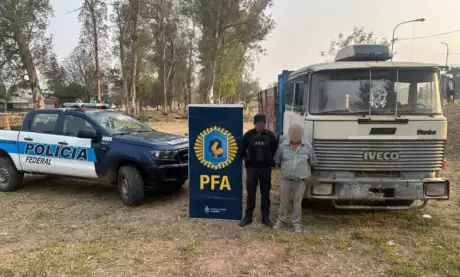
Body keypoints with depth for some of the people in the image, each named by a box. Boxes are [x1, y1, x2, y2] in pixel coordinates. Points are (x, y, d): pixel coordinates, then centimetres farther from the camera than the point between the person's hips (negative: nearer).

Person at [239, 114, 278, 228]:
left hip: (266, 168, 1)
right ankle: (248, 216, 16)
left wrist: (271, 160, 5)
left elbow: (275, 150, 10)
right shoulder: (248, 135, -5)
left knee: (265, 193, 8)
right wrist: (246, 159, 5)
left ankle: (265, 217, 18)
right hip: (252, 167, 0)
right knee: (250, 193, 6)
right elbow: (242, 150, 7)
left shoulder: (270, 135, -4)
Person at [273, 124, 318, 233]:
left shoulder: (307, 147, -3)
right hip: (285, 179, 0)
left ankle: (296, 223, 21)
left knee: (297, 202, 8)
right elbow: (277, 161, 9)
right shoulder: (283, 146, -4)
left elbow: (313, 162, 9)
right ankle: (280, 220, 27)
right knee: (283, 201, 10)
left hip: (300, 181, 0)